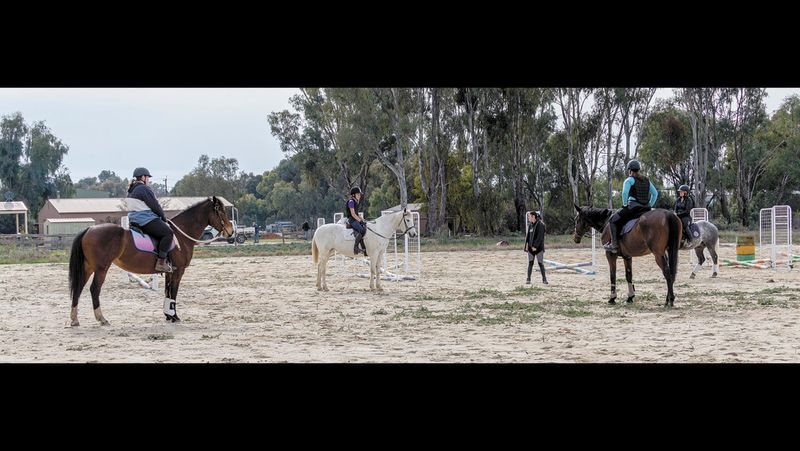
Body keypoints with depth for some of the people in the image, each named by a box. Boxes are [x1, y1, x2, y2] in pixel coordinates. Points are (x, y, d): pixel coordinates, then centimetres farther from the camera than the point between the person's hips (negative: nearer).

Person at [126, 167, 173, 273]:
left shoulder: (131, 190, 18)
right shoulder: (144, 189, -13)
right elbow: (155, 206, -13)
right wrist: (163, 217, 3)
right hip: (146, 219, -11)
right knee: (168, 233, -12)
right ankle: (161, 263, -20)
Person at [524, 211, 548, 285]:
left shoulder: (540, 225, -11)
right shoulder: (530, 225, 10)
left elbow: (540, 237, -16)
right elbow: (528, 235, 11)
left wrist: (535, 246, -19)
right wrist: (527, 244, -2)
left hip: (538, 247, -6)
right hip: (531, 247, 6)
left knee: (541, 263, -2)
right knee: (530, 263, 4)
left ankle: (544, 279, 5)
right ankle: (528, 279, 6)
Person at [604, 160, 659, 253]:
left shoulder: (629, 180, -3)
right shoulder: (647, 180, 15)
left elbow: (624, 193, -18)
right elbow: (655, 193, 15)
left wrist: (625, 204, -5)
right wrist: (650, 206, 19)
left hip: (633, 206, -6)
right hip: (646, 208, 6)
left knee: (612, 220, 7)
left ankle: (614, 244, -4)